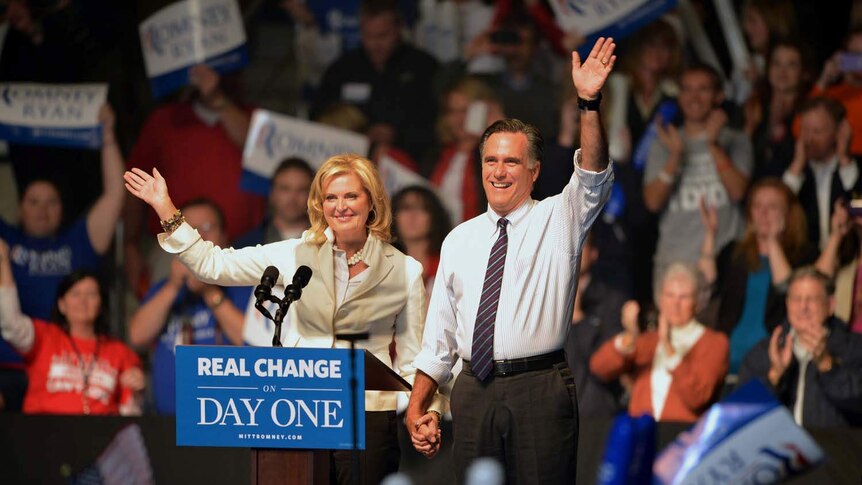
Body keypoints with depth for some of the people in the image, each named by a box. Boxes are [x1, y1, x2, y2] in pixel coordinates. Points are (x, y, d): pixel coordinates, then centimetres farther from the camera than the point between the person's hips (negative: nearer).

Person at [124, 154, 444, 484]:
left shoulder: (406, 271, 3)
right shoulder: (296, 255, 6)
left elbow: (413, 357, 5)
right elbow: (213, 264, 7)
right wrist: (164, 208, 2)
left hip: (369, 414, -1)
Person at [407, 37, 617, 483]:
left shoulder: (557, 221, 6)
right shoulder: (459, 241, 16)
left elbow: (593, 176, -14)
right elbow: (438, 336, 16)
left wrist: (589, 102, -28)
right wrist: (417, 408, 7)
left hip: (539, 392, -3)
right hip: (474, 391, 4)